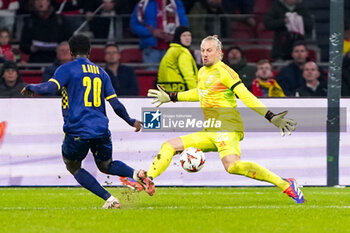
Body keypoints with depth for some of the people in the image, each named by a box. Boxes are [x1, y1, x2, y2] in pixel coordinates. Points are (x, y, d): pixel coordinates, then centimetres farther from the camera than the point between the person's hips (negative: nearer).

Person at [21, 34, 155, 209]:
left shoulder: (67, 69, -2)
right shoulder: (100, 72, 14)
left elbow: (49, 87, -17)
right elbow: (116, 104, 12)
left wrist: (31, 88, 3)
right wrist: (131, 121, 26)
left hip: (77, 131, -5)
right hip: (101, 130, 5)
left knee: (73, 167, 17)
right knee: (105, 165, 24)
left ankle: (109, 199, -1)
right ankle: (136, 174, -9)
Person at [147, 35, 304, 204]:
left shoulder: (223, 71, -8)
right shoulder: (202, 72, 18)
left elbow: (246, 97, -13)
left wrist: (271, 117, -21)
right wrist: (171, 97, 42)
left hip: (227, 128, -9)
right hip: (210, 132, 9)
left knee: (231, 165, -33)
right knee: (169, 146, 6)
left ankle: (285, 185, -32)